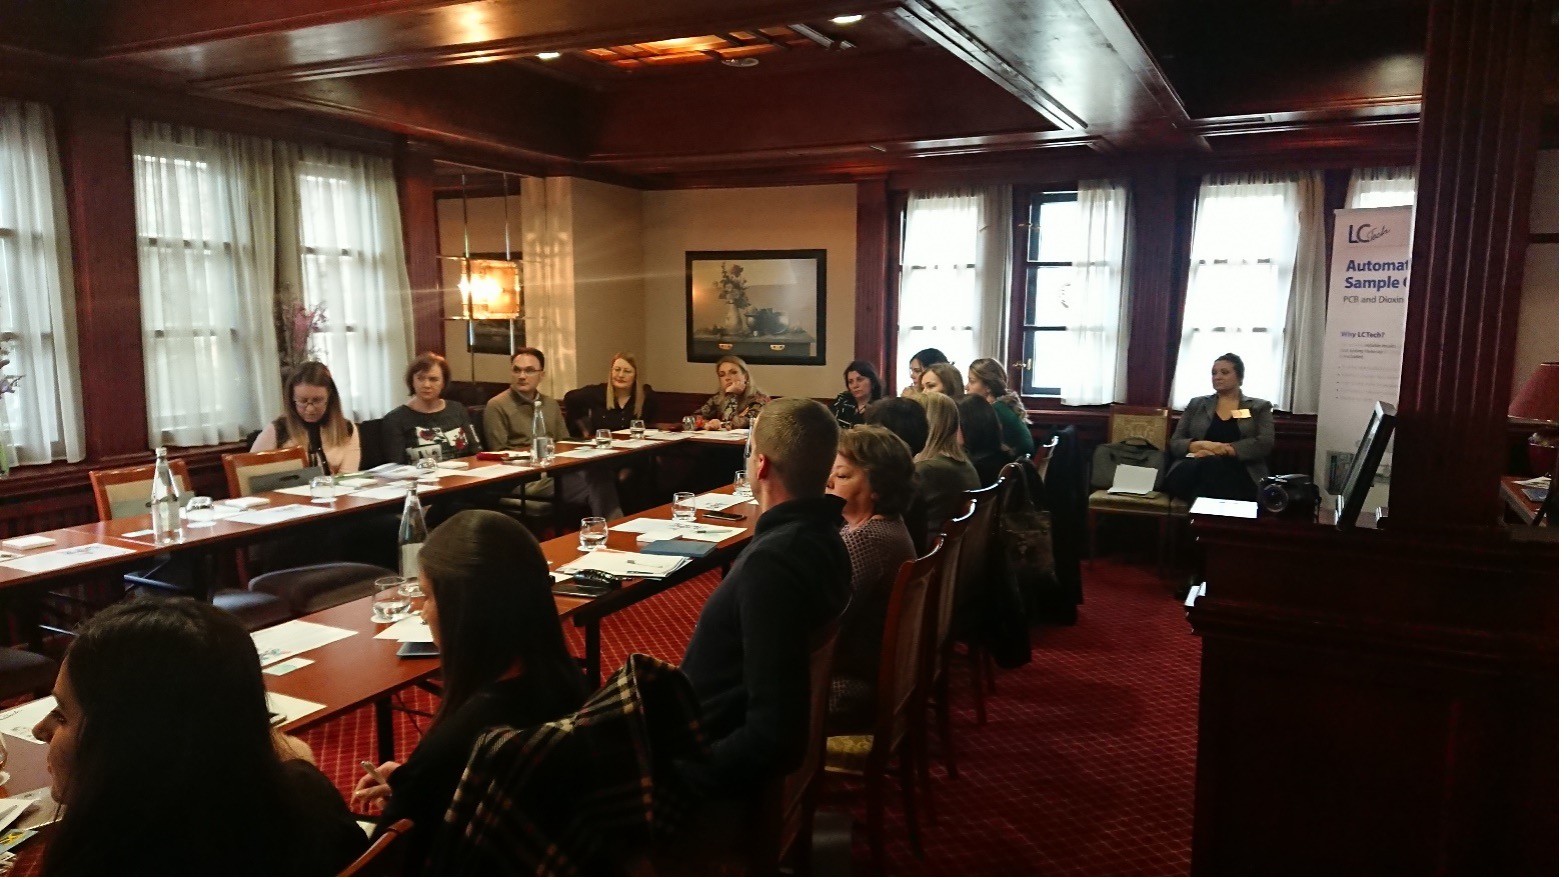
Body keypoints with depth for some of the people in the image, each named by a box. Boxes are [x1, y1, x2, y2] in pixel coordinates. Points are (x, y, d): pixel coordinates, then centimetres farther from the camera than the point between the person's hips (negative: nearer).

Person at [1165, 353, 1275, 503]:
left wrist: (1223, 449, -13)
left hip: (1238, 473, -2)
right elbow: (1175, 443, 13)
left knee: (1210, 463, -39)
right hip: (1195, 470, 2)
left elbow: (1265, 443, 0)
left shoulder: (1259, 407, 18)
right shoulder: (1196, 404, 22)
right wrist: (1201, 445, -11)